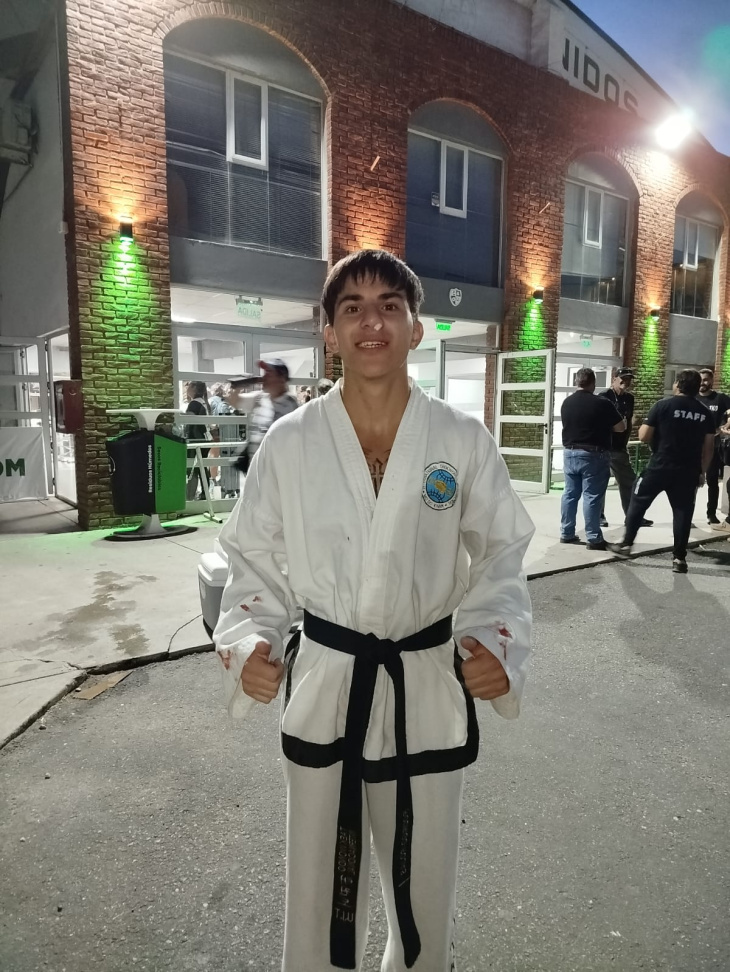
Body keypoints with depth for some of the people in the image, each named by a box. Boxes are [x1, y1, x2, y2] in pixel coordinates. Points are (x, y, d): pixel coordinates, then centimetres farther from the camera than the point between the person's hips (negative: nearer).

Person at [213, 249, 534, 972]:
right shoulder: (289, 444, -7)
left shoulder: (464, 442, -6)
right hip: (323, 687, 0)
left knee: (425, 880, 23)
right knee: (320, 884, 19)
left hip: (430, 688, 1)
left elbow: (500, 553, 1)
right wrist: (248, 642, -13)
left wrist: (498, 641, -14)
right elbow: (257, 558, 1)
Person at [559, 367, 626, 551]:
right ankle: (593, 539, 1)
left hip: (570, 453, 6)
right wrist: (624, 421, 19)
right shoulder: (602, 403, -12)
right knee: (592, 496, -3)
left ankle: (566, 533, 16)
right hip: (593, 455, -5)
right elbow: (620, 428, -5)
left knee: (570, 493, 11)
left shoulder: (566, 403, 5)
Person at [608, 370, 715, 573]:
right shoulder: (705, 413, 6)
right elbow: (709, 448, 7)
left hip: (660, 466, -3)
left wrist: (644, 424, 13)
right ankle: (679, 558, 8)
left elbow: (644, 436, -8)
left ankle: (626, 544, 16)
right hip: (688, 471, 3)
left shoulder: (662, 406, -7)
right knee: (683, 512, 7)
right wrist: (701, 471, 16)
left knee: (638, 503, 12)